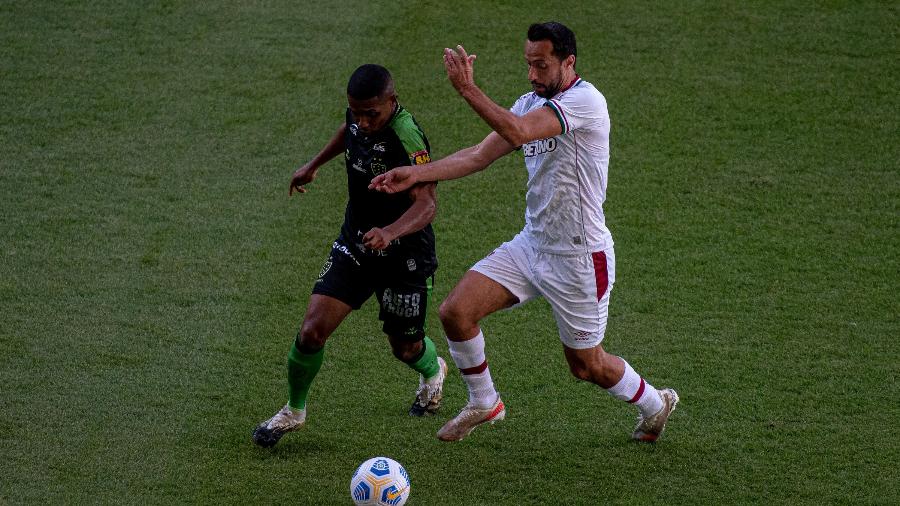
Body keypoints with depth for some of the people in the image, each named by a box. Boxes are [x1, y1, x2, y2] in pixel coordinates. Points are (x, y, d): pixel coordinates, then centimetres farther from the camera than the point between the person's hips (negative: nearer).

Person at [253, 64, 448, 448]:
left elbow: (426, 204, -41)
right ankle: (293, 412, 15)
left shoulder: (406, 138, -31)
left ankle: (433, 372, 53)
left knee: (405, 348, 14)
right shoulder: (360, 118, -9)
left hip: (403, 254, -5)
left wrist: (390, 232, -59)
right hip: (354, 244, 5)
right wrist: (314, 165, 28)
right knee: (313, 330, -8)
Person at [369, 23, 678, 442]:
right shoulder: (532, 103, 5)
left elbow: (517, 133, -35)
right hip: (531, 244, 7)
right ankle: (484, 404, 17)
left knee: (587, 366, 6)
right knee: (455, 312, -6)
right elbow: (481, 155, 0)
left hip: (580, 257, -7)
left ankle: (655, 405, 36)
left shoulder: (585, 100, -21)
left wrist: (468, 90, -38)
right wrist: (416, 174, -10)